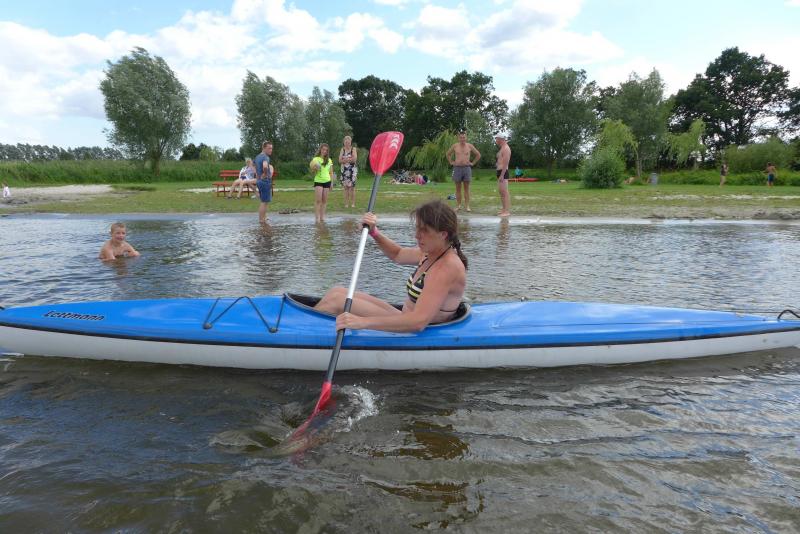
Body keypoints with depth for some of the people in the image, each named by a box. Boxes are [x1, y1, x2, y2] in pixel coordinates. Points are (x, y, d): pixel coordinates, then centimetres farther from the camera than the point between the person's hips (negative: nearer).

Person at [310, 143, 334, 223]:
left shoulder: (329, 160, 10)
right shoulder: (315, 159, 2)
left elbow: (331, 172, 13)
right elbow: (313, 172, 3)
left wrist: (332, 183, 9)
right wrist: (314, 169, -18)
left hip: (327, 181, 3)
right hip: (318, 181, -3)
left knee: (324, 200, 3)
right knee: (318, 200, -9)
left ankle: (322, 217, 8)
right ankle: (317, 217, -8)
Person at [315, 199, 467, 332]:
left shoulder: (448, 267, -25)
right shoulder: (431, 252, 3)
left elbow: (419, 321, -35)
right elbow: (398, 255, 23)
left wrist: (363, 322, -40)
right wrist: (374, 233, 4)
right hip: (405, 320, 9)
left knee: (336, 300, -13)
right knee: (337, 292, 5)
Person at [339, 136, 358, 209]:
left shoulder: (353, 149, 0)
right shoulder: (342, 149, 8)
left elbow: (354, 159, -10)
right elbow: (340, 160, 0)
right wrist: (349, 159, -14)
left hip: (352, 170, -3)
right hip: (344, 170, 3)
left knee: (352, 186, -4)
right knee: (345, 187, 2)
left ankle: (353, 203, 2)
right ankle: (346, 203, 7)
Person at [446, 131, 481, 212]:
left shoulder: (469, 146, 4)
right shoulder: (455, 146, 5)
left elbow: (478, 155, 13)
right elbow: (448, 154, 19)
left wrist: (473, 163, 6)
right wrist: (451, 162, 9)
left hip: (467, 168, 0)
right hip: (457, 168, 1)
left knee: (466, 188, 1)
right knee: (458, 188, 3)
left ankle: (467, 206, 2)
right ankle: (458, 205, 7)